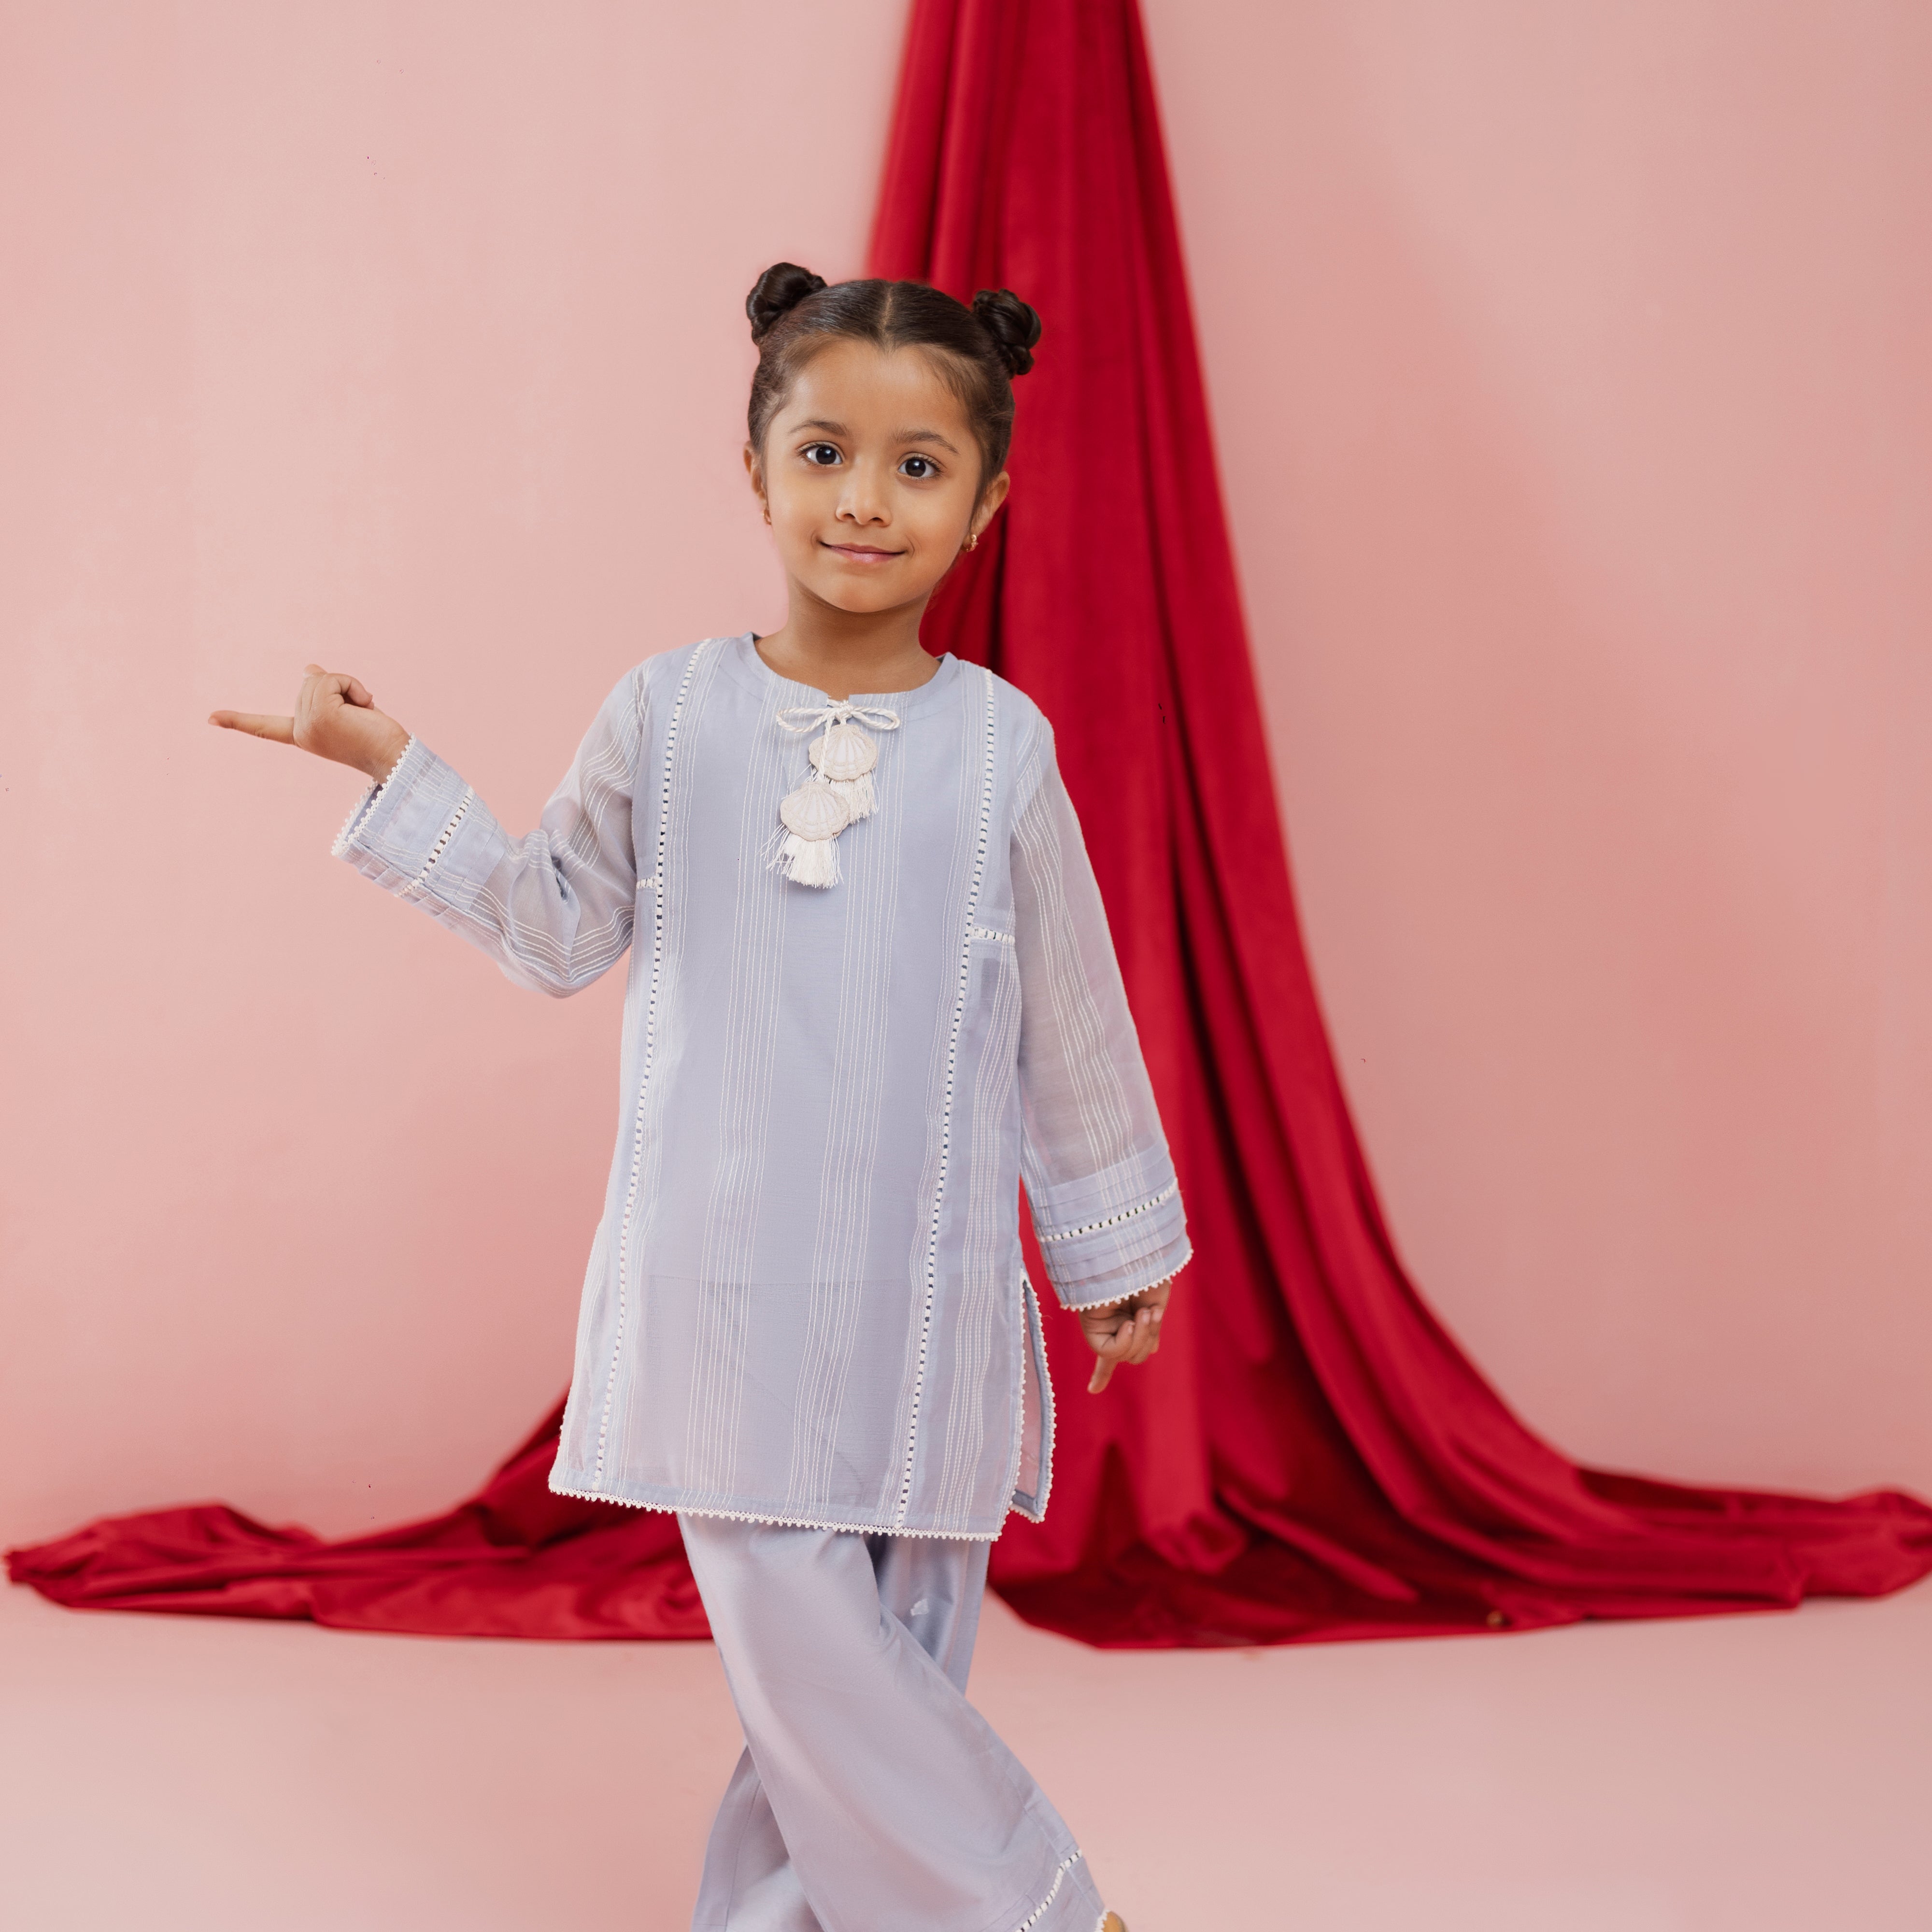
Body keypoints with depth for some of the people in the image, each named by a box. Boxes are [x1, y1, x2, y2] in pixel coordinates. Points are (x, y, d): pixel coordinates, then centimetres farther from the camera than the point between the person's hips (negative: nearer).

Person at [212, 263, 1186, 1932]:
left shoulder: (1002, 746, -1)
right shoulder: (671, 715, 0)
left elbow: (1070, 1019, 8)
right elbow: (559, 932, 13)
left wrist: (1121, 1247, 14)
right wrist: (396, 779, 5)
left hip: (926, 1294, 1)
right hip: (726, 1281, 0)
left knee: (905, 1648, 6)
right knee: (792, 1627, -5)